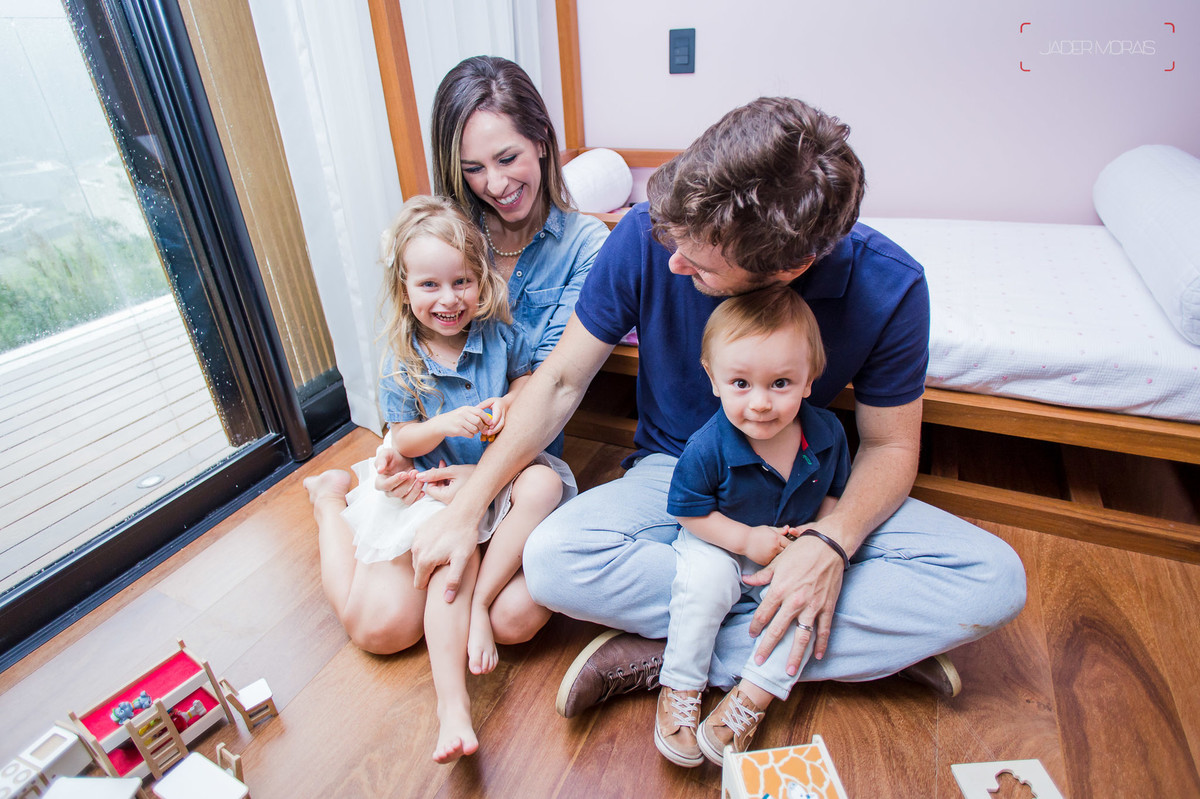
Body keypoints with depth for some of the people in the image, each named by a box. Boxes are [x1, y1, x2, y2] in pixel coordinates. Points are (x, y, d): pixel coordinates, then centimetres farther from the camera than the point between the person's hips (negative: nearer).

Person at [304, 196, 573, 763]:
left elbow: (527, 379, 8)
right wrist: (443, 425, -24)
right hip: (433, 486, -2)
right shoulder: (402, 364, -7)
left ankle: (481, 600, -21)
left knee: (544, 483, -34)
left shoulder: (499, 334, -7)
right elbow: (403, 442, -2)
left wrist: (510, 403, -17)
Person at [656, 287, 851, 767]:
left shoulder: (826, 432, -14)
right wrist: (746, 538, -21)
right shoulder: (708, 447, -26)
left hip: (794, 554, 4)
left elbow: (835, 492, 4)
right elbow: (689, 511, -14)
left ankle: (751, 698, -11)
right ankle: (680, 689, -10)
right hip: (718, 545, -3)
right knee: (704, 580, -29)